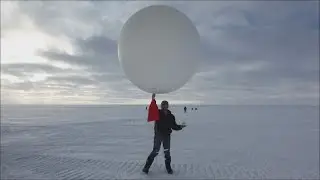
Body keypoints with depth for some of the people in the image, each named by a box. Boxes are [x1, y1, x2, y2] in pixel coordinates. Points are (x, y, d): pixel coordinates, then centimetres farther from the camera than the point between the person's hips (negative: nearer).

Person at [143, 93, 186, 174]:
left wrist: (180, 127, -6)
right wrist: (153, 100, -27)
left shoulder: (171, 116, 5)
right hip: (158, 135, -3)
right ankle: (146, 167, 8)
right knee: (155, 151, -3)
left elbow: (174, 126, 10)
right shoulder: (157, 113, -2)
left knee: (167, 152, 7)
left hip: (167, 135, 3)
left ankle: (168, 168, 22)